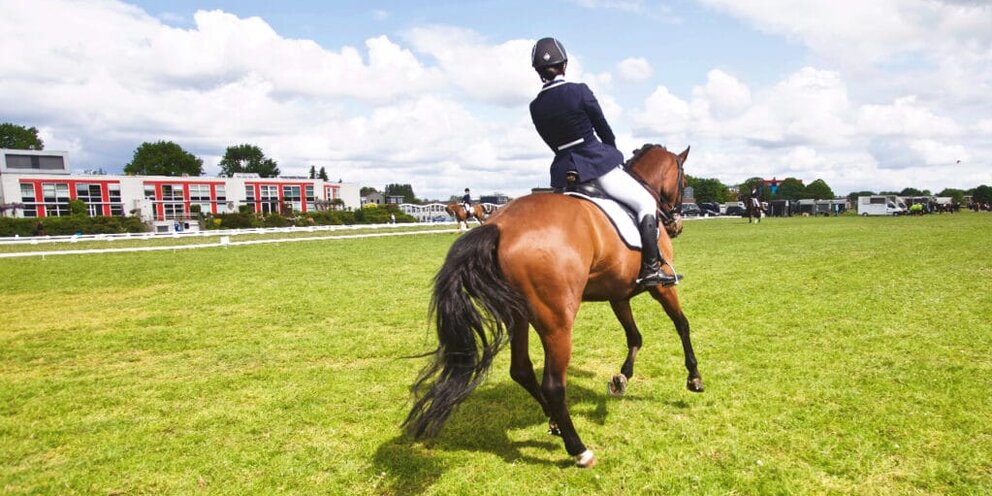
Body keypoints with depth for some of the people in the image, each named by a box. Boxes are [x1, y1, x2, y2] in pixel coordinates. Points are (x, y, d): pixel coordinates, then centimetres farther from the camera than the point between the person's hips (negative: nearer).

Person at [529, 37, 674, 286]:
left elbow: (554, 143, 11)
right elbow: (604, 130, 0)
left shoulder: (536, 107, 3)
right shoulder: (579, 91, -9)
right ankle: (650, 268, -3)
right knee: (646, 203, 4)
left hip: (563, 172, 5)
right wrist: (613, 154, 17)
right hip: (598, 163, -5)